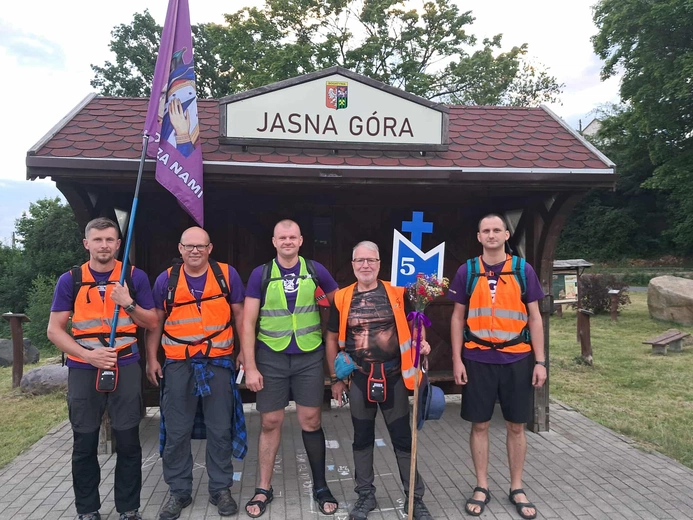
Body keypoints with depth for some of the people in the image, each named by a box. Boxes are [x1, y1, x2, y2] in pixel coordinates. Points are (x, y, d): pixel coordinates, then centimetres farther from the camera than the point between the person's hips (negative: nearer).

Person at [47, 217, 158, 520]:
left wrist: (128, 303, -13)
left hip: (126, 368, 0)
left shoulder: (135, 277, 1)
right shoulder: (70, 280, 1)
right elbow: (54, 330, 1)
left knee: (128, 442, 4)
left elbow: (152, 323, 5)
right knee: (84, 444, 8)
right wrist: (87, 354, -13)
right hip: (83, 370, 1)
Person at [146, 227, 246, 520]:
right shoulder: (166, 279, 0)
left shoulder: (227, 275, -2)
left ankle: (221, 489, 24)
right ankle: (179, 492, 25)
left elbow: (239, 314, 5)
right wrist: (152, 359, 4)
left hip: (218, 362, 0)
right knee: (176, 432, 8)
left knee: (220, 430, 8)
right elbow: (155, 321, 8)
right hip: (178, 364, 1)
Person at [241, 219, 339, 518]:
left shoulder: (315, 270, -1)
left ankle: (320, 487, 24)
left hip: (309, 357, 0)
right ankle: (263, 489, 25)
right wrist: (250, 367, -8)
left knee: (310, 421, 7)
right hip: (271, 358, 0)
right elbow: (248, 322, -3)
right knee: (271, 422, 9)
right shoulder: (261, 274, -2)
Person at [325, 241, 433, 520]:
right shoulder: (342, 298, 0)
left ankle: (415, 497, 23)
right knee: (362, 437, 13)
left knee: (403, 437, 7)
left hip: (393, 378, -1)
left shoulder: (397, 294, -2)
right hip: (359, 379, 1)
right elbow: (332, 339, 7)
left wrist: (422, 343, -15)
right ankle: (365, 495, 30)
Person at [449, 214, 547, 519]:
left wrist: (540, 361, -1)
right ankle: (481, 488, 24)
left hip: (516, 359, 1)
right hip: (477, 360, 0)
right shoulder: (467, 271, 0)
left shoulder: (523, 270, 1)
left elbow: (534, 317, 3)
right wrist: (457, 359, -3)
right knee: (479, 425, 8)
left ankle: (516, 489, 27)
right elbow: (458, 318, 3)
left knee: (516, 426, 10)